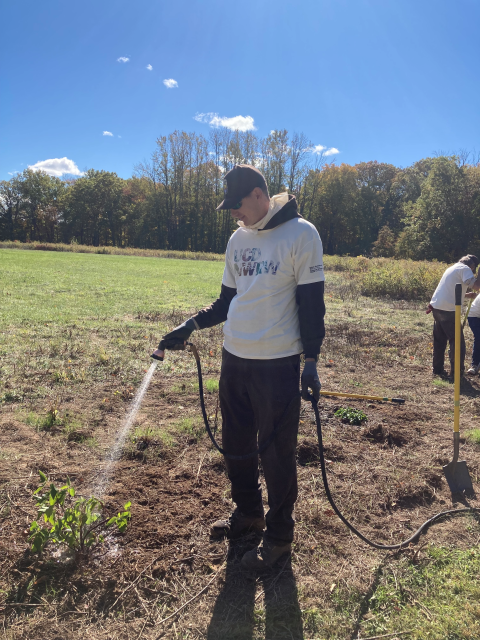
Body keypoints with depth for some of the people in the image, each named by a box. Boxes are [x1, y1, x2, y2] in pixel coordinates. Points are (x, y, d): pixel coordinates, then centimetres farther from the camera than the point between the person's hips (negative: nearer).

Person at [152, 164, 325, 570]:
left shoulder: (301, 233, -9)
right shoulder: (238, 239, 11)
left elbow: (311, 303, -10)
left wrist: (311, 361, -12)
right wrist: (191, 325, 3)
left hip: (278, 362, -6)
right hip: (234, 358, 7)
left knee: (275, 451, 4)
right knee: (236, 442, 16)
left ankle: (279, 535, 24)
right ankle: (248, 513, 39)